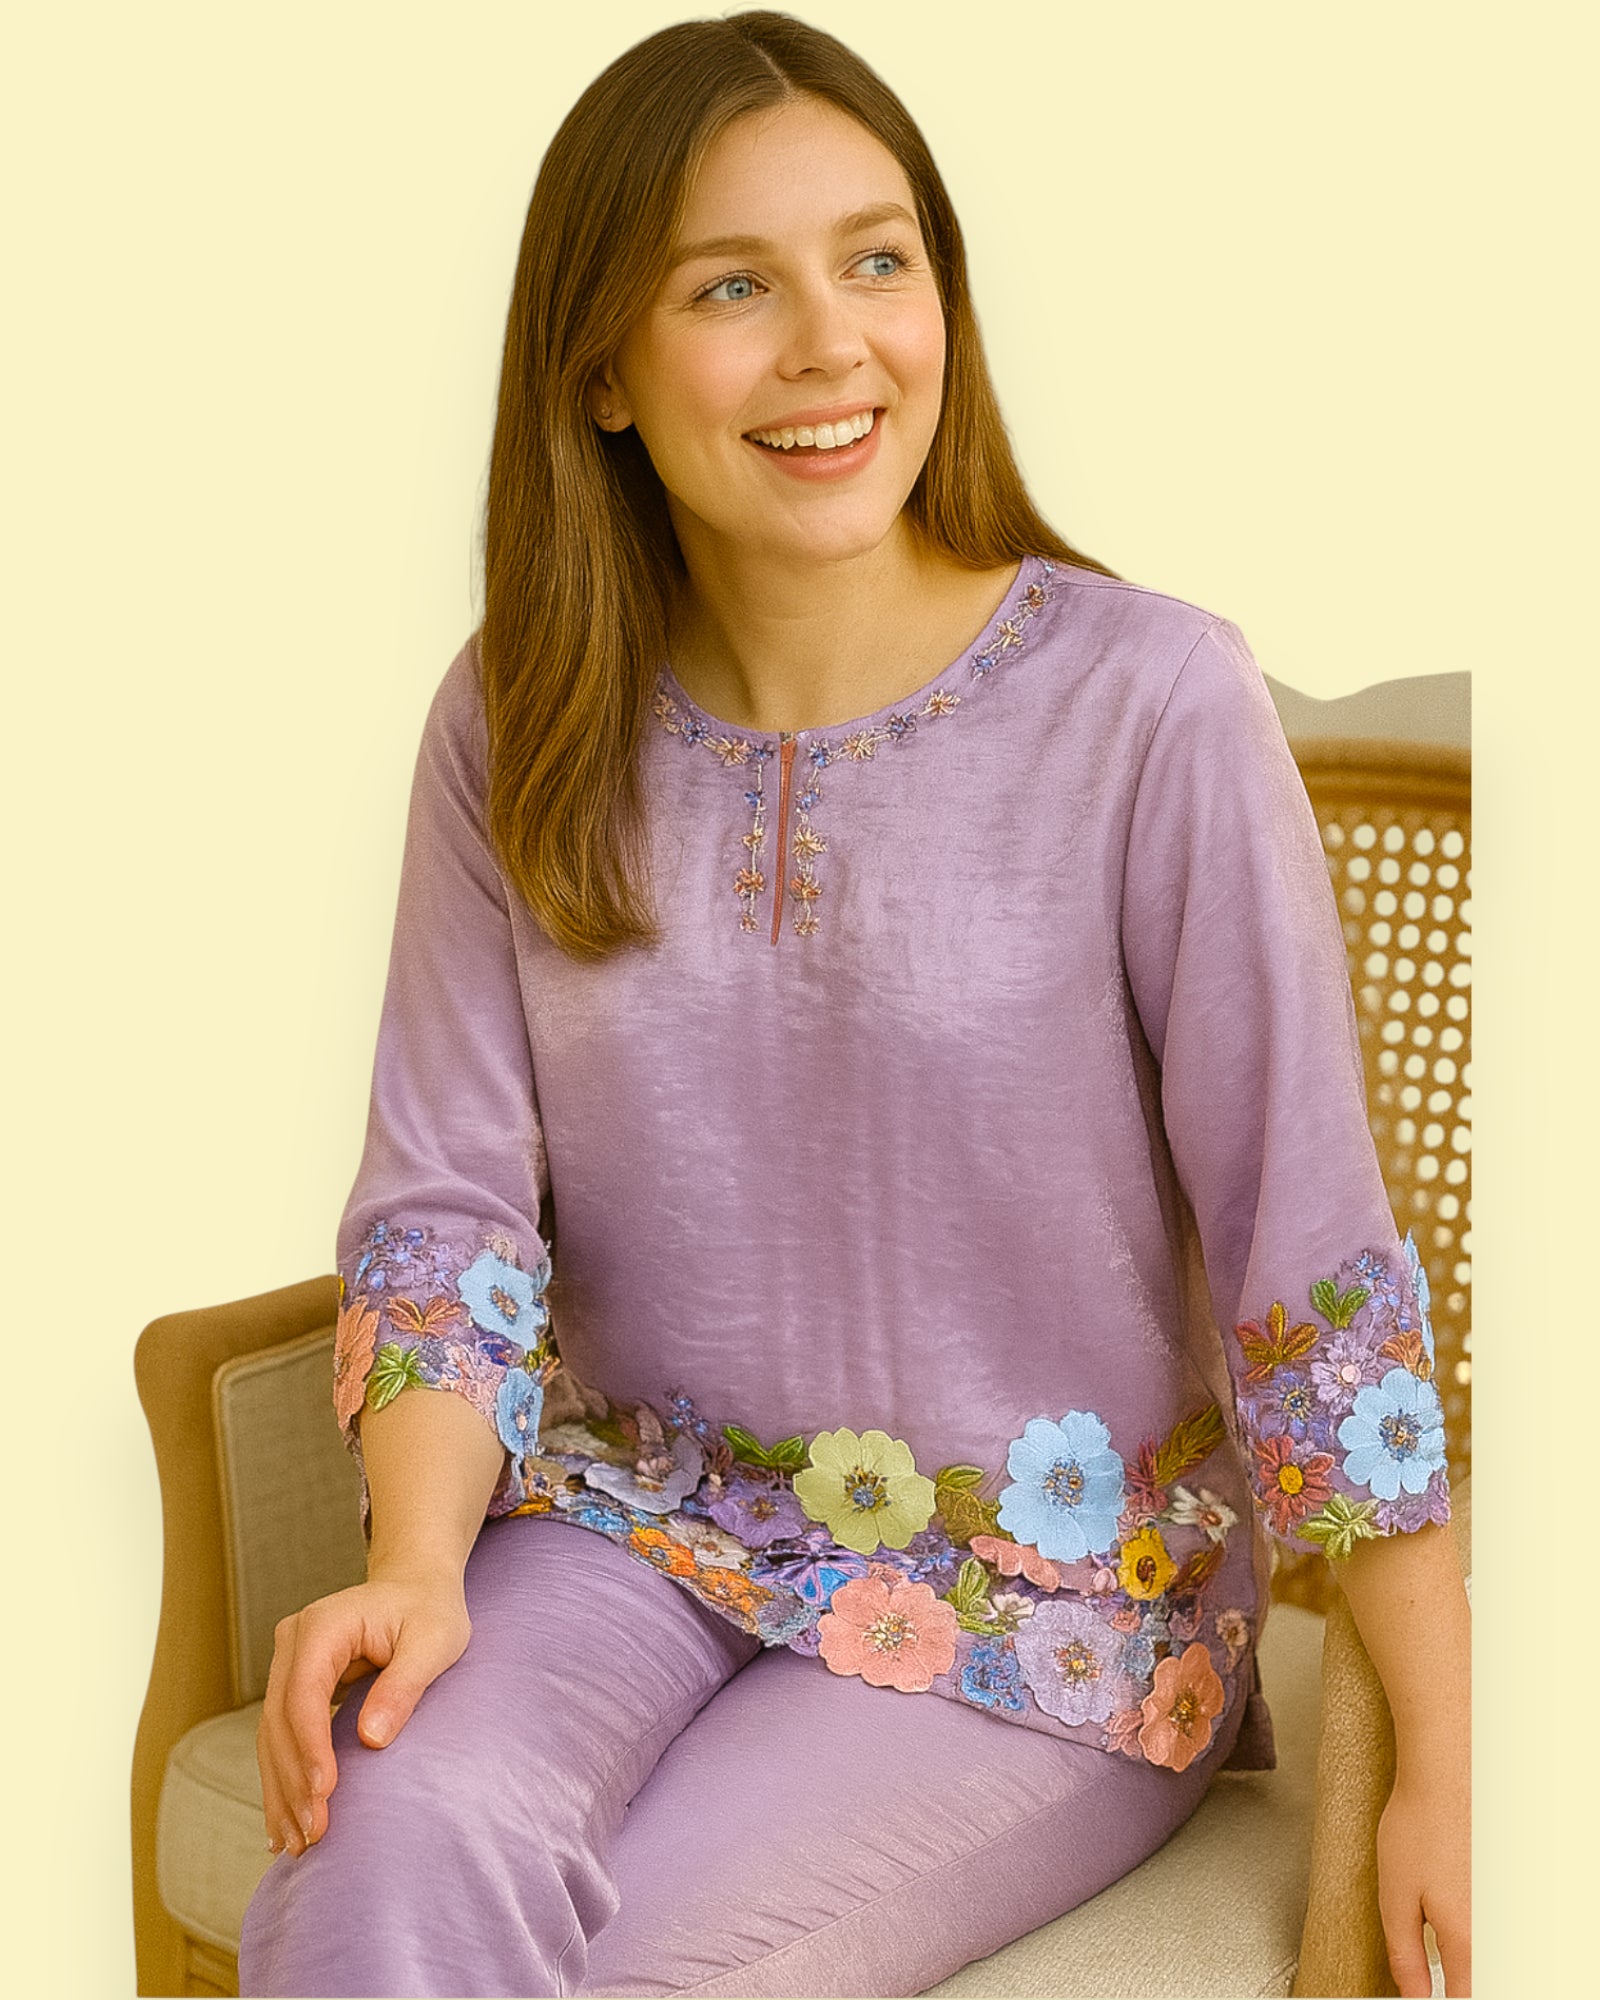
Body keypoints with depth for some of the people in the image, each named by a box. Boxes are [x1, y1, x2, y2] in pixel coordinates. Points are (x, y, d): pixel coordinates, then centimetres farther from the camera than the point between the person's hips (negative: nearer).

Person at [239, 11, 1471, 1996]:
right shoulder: (515, 726, -1)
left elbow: (1311, 1249, -11)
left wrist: (1446, 1775, -10)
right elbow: (446, 1197, 0)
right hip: (632, 1519, 3)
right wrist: (416, 1565, -18)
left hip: (1048, 1610, -2)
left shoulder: (1147, 706, -13)